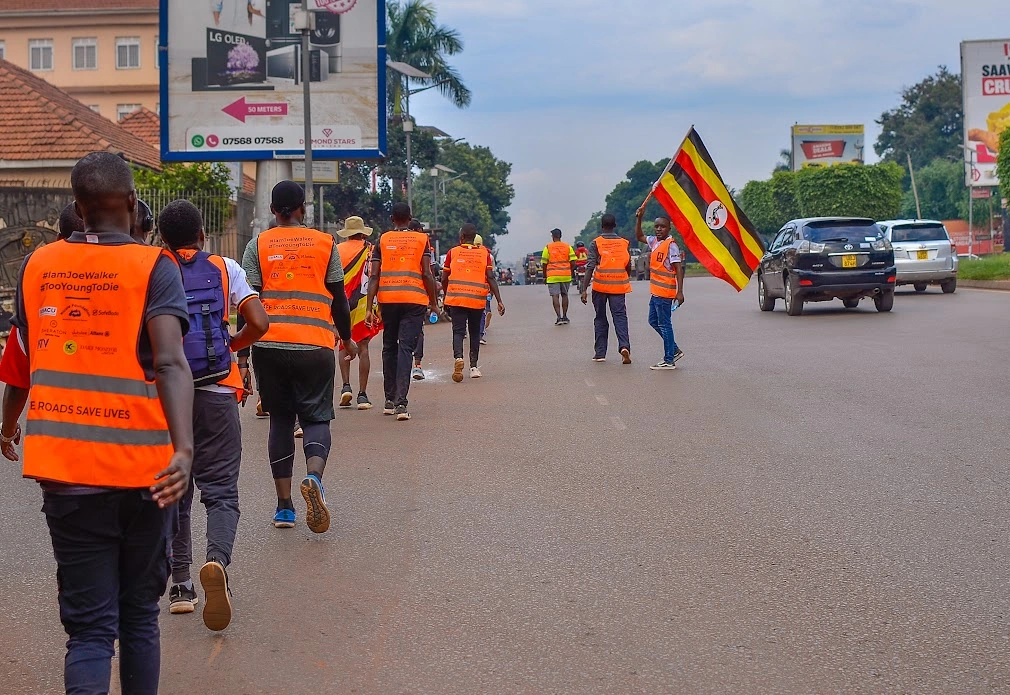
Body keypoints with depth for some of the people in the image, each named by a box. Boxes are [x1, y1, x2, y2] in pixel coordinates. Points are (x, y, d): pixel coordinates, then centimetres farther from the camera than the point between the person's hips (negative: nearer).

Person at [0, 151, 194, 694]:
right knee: (139, 614, 16)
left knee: (90, 626, 3)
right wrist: (183, 447, -29)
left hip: (64, 470, 2)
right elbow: (169, 362, -20)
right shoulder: (153, 268, -5)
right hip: (141, 467, -2)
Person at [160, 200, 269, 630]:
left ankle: (179, 586, 14)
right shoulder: (224, 268, 3)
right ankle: (217, 560, -24)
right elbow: (259, 324, -7)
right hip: (216, 394, -1)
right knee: (221, 491, 3)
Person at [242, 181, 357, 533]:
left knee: (280, 421, 12)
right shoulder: (325, 243, 7)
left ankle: (284, 507, 11)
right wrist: (347, 339, 22)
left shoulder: (258, 245, 6)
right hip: (315, 345, -1)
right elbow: (338, 297, 9)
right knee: (316, 418, 6)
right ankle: (313, 477, -25)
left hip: (269, 345, 1)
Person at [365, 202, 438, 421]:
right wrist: (434, 303, 8)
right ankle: (401, 403, -16)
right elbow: (427, 275, -2)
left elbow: (374, 276, 2)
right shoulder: (421, 239, 5)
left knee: (389, 348, 15)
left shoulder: (382, 240, 8)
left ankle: (390, 400, 19)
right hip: (415, 300, -2)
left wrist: (369, 308, 2)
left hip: (387, 300, 2)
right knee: (406, 348, -5)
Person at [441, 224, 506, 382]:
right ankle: (474, 366, 15)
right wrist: (499, 301, -1)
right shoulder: (484, 253, 6)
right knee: (475, 332, 16)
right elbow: (491, 278, -2)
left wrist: (446, 297, 24)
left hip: (456, 298, -1)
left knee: (458, 331, -1)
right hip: (478, 299, 1)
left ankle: (458, 357, -28)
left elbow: (444, 279, 7)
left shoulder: (453, 252, 4)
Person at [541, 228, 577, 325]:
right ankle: (564, 317, 20)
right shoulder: (567, 247, 6)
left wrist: (545, 275, 12)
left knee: (555, 296, -4)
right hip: (566, 275, 3)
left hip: (553, 276, -3)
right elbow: (573, 262, 1)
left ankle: (559, 317, -14)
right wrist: (571, 272, 16)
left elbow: (544, 263, 0)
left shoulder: (548, 247, 0)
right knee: (564, 295, 16)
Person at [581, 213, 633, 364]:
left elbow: (590, 267, -9)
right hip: (618, 286, 1)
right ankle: (624, 346, -24)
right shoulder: (624, 243, 4)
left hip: (600, 286, -1)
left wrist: (584, 289, -9)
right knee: (620, 317, 0)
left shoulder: (596, 243, -4)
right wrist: (626, 281, 30)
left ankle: (600, 353, 12)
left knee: (600, 319, 10)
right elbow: (628, 267, 11)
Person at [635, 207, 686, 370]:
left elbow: (678, 269, -18)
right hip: (656, 291, 9)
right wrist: (639, 218, 14)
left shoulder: (671, 245, -14)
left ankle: (669, 360, 3)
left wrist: (680, 292, -23)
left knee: (664, 324, -3)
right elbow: (639, 236, 28)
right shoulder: (654, 241, 9)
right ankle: (674, 350, 27)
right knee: (653, 321, 17)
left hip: (665, 292, -9)